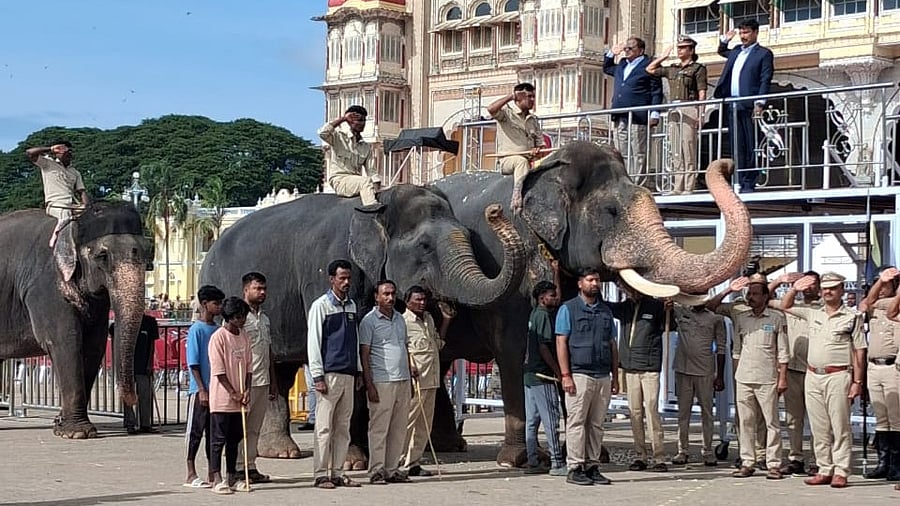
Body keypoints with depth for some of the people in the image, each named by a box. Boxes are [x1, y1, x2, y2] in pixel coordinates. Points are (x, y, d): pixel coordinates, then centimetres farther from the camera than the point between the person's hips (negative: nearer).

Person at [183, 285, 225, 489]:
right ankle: (191, 474, 5)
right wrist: (202, 390, -15)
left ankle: (212, 474, 16)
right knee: (195, 430, 0)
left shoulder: (218, 330, 11)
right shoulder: (196, 330, -9)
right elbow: (193, 363, -11)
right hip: (200, 390, -7)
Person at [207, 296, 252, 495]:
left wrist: (247, 390, -2)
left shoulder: (244, 337, 10)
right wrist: (233, 393, -15)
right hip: (221, 398, -7)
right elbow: (219, 371, -14)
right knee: (218, 439, -3)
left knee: (235, 439, 13)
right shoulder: (218, 337, -11)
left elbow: (248, 366, 12)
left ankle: (231, 477, 21)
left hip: (239, 400, 7)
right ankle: (217, 480, -2)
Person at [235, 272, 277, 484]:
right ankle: (237, 468, -3)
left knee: (254, 428, 9)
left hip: (262, 382, 8)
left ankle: (250, 467, 12)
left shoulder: (264, 318, 18)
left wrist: (273, 382, 19)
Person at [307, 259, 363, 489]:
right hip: (329, 373, -6)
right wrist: (318, 376, -12)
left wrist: (358, 371, 17)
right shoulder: (321, 306, -4)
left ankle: (337, 473, 12)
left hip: (348, 374, 6)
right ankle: (321, 475, -2)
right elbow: (313, 343, -7)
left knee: (343, 427, 7)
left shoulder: (352, 305, 15)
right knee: (325, 427, -5)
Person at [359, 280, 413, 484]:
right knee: (379, 428, -5)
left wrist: (410, 367, 11)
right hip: (381, 381, -7)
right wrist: (369, 385, -13)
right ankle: (377, 471, -1)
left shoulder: (400, 318, 17)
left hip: (403, 381, 7)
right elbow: (364, 354, -6)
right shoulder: (369, 320, -3)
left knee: (399, 429, 7)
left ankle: (392, 469, 13)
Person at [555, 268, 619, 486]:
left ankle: (593, 466, 9)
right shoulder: (568, 309, 3)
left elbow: (612, 345, 20)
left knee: (597, 424, 5)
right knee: (577, 422, -6)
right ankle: (575, 468, -4)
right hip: (580, 375, -5)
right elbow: (561, 342, -3)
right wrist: (565, 375, -11)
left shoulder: (605, 311, 19)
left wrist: (615, 376, 14)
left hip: (603, 376, 5)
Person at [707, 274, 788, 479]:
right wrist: (729, 290, 2)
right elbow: (712, 306, 13)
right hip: (743, 378, 4)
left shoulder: (777, 317, 2)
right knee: (746, 422, 5)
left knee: (772, 422, -2)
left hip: (767, 379, -3)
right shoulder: (739, 314, 10)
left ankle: (774, 465, 0)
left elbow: (782, 351, 1)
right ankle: (747, 463, 10)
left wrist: (783, 377, -3)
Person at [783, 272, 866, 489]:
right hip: (813, 376, 5)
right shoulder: (813, 314, 14)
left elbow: (859, 351, -2)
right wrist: (794, 289, 7)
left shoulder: (852, 317, 1)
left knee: (840, 427, -4)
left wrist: (857, 381, -8)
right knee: (819, 428, 7)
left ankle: (841, 472, -3)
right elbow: (785, 307, 25)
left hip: (837, 376, -5)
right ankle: (825, 471, 12)